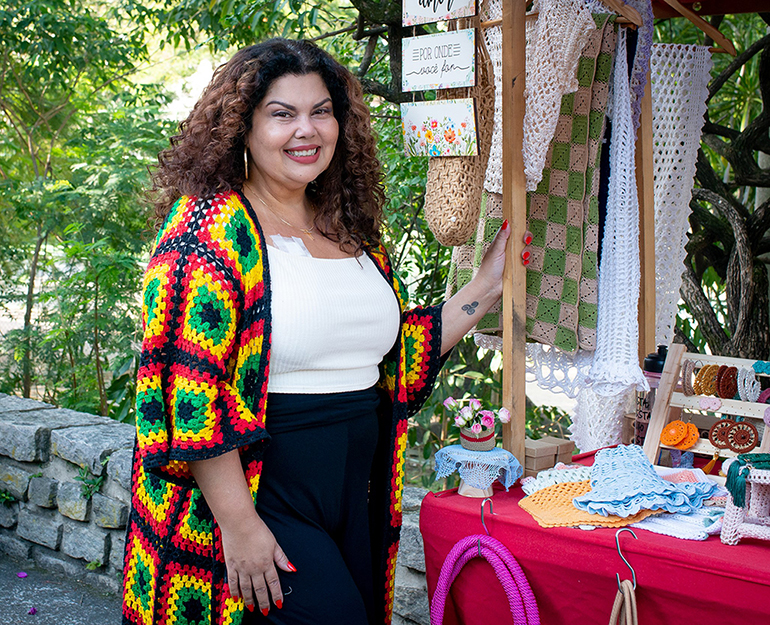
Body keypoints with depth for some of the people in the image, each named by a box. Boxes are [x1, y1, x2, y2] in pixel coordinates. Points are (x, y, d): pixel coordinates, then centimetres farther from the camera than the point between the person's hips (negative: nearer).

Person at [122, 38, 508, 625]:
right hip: (255, 495, -7)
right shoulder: (210, 227, -11)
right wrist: (238, 525, -19)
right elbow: (187, 392, -17)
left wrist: (486, 286, 11)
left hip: (356, 499, 7)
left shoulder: (353, 231, 10)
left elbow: (397, 353, 17)